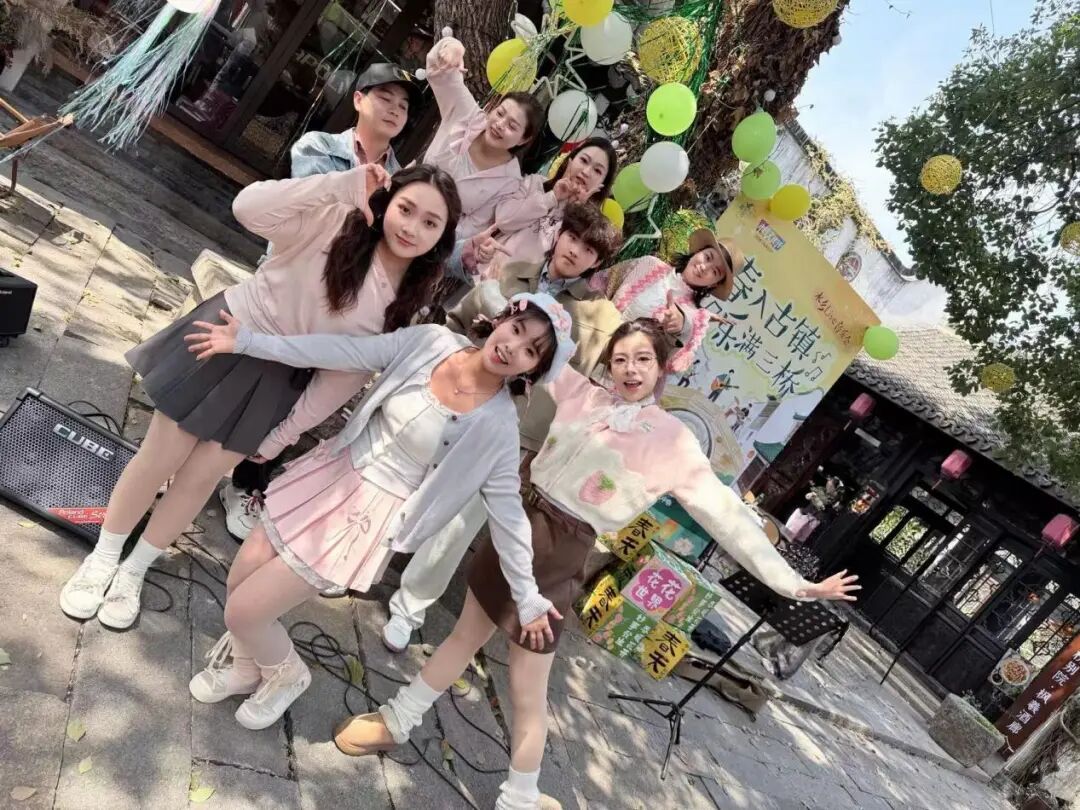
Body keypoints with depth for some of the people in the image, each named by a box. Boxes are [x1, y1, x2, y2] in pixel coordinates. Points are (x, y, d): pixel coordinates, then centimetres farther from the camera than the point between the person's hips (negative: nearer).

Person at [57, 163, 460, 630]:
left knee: (200, 479, 10)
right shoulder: (334, 221, -19)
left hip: (277, 382, 2)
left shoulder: (406, 303, -11)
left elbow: (348, 373, -5)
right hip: (229, 338, -2)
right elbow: (249, 207, -34)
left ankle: (133, 570, 35)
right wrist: (344, 185, -40)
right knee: (159, 460, 9)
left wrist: (285, 434, -1)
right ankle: (102, 559, 34)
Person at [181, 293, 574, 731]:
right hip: (334, 470, 5)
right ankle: (246, 662, 45)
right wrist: (248, 341, -12)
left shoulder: (497, 427, -17)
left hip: (372, 515, -5)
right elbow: (342, 351, -9)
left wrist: (527, 598, -7)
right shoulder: (432, 340, -8)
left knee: (241, 612, -3)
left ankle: (286, 674, 30)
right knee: (238, 582, 13)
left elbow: (508, 513, -11)